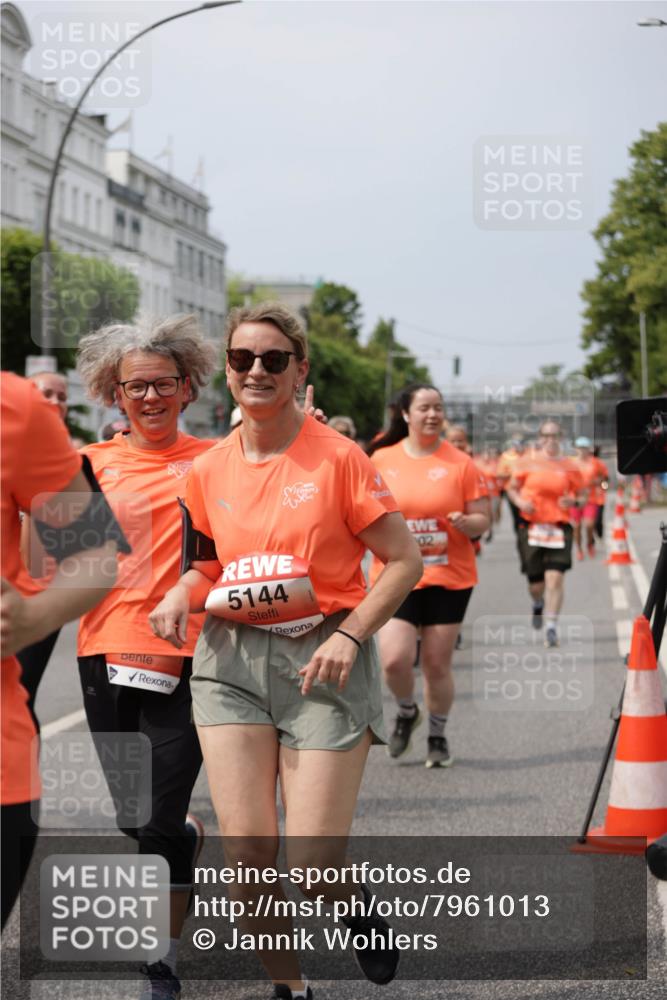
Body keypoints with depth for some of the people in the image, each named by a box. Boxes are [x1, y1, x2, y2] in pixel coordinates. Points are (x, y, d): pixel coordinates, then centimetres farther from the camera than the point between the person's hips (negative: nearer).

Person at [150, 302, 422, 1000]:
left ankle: (360, 909, 29)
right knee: (245, 847, -6)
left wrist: (349, 635, -14)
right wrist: (182, 594, 1)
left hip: (323, 659, -3)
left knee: (311, 863, -8)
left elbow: (404, 559, -3)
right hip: (231, 657, 4)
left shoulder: (338, 458, -6)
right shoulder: (208, 471, 7)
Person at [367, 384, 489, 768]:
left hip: (449, 578, 0)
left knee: (437, 664, 3)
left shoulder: (460, 463, 0)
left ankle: (438, 734, 26)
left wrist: (465, 523, -19)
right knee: (394, 659, -13)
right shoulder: (382, 459, 4)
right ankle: (407, 711, 19)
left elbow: (483, 521, 2)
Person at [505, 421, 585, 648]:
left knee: (555, 579, -14)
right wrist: (520, 502, -9)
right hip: (531, 526, 0)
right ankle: (538, 604, 44)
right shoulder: (528, 463, 3)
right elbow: (512, 488, 11)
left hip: (559, 527, 0)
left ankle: (552, 627, -7)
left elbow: (578, 493, 14)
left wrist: (572, 500, -8)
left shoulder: (569, 467, 4)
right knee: (536, 584, 7)